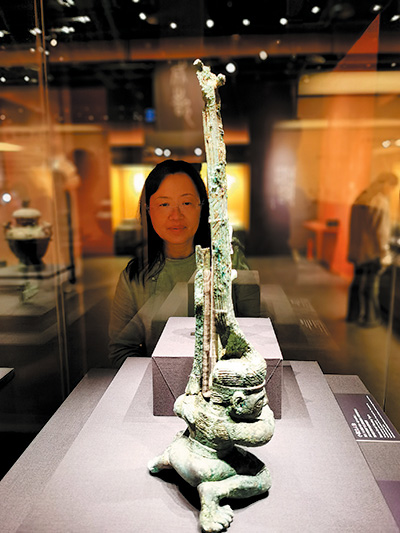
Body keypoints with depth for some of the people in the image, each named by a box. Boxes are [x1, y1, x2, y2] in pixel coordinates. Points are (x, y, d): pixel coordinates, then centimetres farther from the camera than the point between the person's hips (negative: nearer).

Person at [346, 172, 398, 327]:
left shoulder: (360, 199, 7)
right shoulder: (381, 203, -16)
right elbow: (381, 230, -19)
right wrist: (385, 253, -12)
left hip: (359, 249, 7)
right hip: (373, 252, -7)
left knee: (358, 281, 16)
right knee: (371, 284, 3)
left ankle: (354, 313, 26)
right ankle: (369, 318, 15)